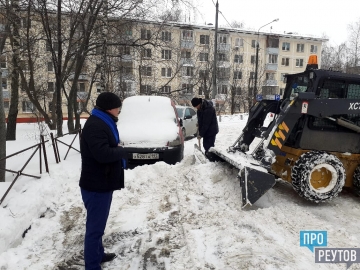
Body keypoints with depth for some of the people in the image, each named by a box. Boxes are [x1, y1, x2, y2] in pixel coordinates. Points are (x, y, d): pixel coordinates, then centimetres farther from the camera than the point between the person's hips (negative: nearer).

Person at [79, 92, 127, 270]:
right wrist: (121, 151, -15)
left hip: (102, 183, 11)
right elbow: (103, 154, -32)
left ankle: (98, 254, 41)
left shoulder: (103, 123, 14)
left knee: (98, 225, 24)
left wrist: (118, 150, 1)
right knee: (95, 227, 1)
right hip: (96, 186, -11)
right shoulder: (95, 125, -21)